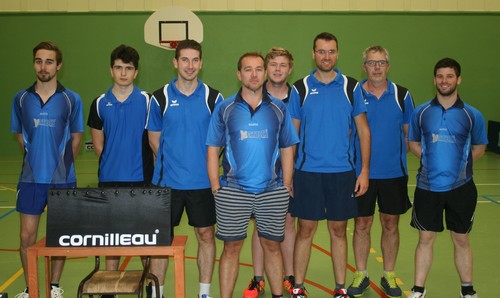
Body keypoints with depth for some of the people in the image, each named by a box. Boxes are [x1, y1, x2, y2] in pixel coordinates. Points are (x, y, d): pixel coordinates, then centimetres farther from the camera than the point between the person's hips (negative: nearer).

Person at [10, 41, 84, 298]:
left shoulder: (71, 99, -3)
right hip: (31, 179, 1)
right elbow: (20, 136, 12)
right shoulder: (21, 98, 2)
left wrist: (62, 164, 7)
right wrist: (38, 160, 9)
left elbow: (76, 138, 6)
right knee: (27, 237, 4)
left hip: (62, 180, -1)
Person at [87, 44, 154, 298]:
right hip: (110, 180, 2)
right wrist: (113, 163, 4)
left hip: (141, 179, -2)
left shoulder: (147, 101, -1)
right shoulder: (100, 103, 5)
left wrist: (139, 163, -2)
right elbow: (98, 144, 11)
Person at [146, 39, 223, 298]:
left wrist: (205, 165, 2)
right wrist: (169, 163, 6)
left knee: (205, 235, 8)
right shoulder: (160, 98, 1)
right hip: (167, 181, 0)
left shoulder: (213, 97, 1)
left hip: (203, 181, 1)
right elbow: (154, 139, 8)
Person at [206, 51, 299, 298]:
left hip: (272, 192, 1)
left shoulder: (279, 109, 5)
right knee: (231, 247, 5)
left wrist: (286, 187, 2)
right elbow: (212, 151, 2)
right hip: (233, 192, -1)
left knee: (272, 245, 11)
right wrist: (216, 188, -4)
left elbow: (287, 150, 8)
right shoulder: (224, 109, 2)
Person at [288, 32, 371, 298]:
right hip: (307, 171, -1)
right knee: (305, 230, 5)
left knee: (339, 230, 10)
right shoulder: (300, 88, 1)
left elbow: (363, 130, 4)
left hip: (342, 171, 1)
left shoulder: (351, 87, 3)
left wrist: (364, 171, -3)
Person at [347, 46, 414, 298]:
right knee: (361, 225, 7)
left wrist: (402, 158, -2)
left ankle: (389, 275, 24)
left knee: (391, 225, 9)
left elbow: (409, 132, 8)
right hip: (361, 172, -1)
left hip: (394, 173, 1)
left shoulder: (401, 95, 2)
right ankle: (361, 275, 22)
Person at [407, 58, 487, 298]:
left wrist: (459, 163, -3)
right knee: (425, 239, 7)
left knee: (461, 240, 11)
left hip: (460, 187, 0)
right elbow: (413, 143, 11)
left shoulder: (472, 115, -2)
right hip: (427, 187, 0)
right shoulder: (421, 112, 1)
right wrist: (431, 159, -2)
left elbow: (479, 148, 9)